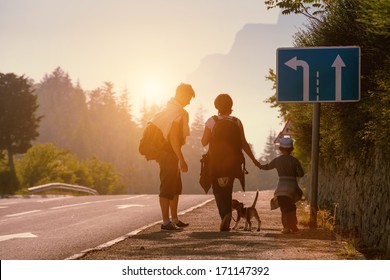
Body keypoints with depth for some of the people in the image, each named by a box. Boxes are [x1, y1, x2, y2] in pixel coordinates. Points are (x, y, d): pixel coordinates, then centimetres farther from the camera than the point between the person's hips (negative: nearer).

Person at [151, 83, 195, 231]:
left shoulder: (169, 109, 16)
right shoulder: (177, 112, -16)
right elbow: (173, 138, -22)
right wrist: (182, 159, -22)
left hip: (165, 152, 11)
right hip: (169, 153, -11)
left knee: (176, 187, 17)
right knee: (167, 187, -7)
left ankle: (174, 219, 23)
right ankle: (166, 222, -4)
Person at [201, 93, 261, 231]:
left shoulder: (211, 121, -5)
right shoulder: (236, 122, -1)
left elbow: (204, 142, -4)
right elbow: (243, 143, -2)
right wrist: (254, 159, 7)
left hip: (216, 161, -2)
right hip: (232, 162, 2)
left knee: (218, 189, 4)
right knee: (227, 190, 14)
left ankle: (225, 213, -24)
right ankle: (226, 223, 12)